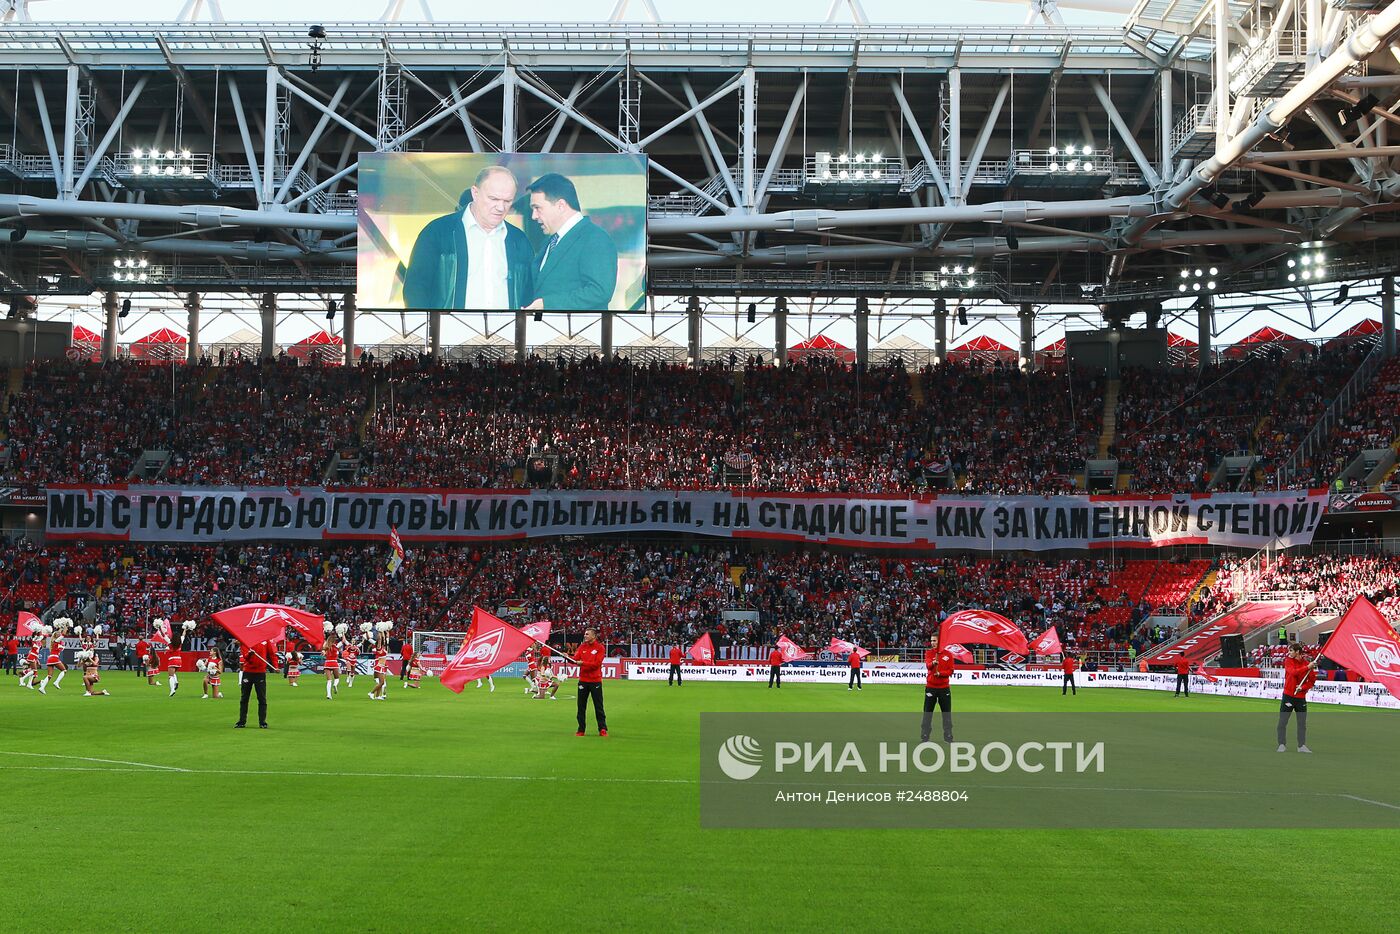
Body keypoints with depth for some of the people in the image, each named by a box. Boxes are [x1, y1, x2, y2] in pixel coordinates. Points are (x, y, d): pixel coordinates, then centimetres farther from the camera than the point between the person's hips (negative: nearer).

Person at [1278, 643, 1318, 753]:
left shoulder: (1307, 663, 1)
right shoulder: (1288, 661, -2)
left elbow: (1312, 681, 4)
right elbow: (1293, 672, -21)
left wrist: (1303, 687, -12)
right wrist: (1307, 668, -29)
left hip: (1301, 697, 1)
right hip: (1288, 695, -1)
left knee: (1302, 723, 6)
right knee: (1282, 722, -1)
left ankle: (1302, 746, 15)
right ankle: (1282, 745, 6)